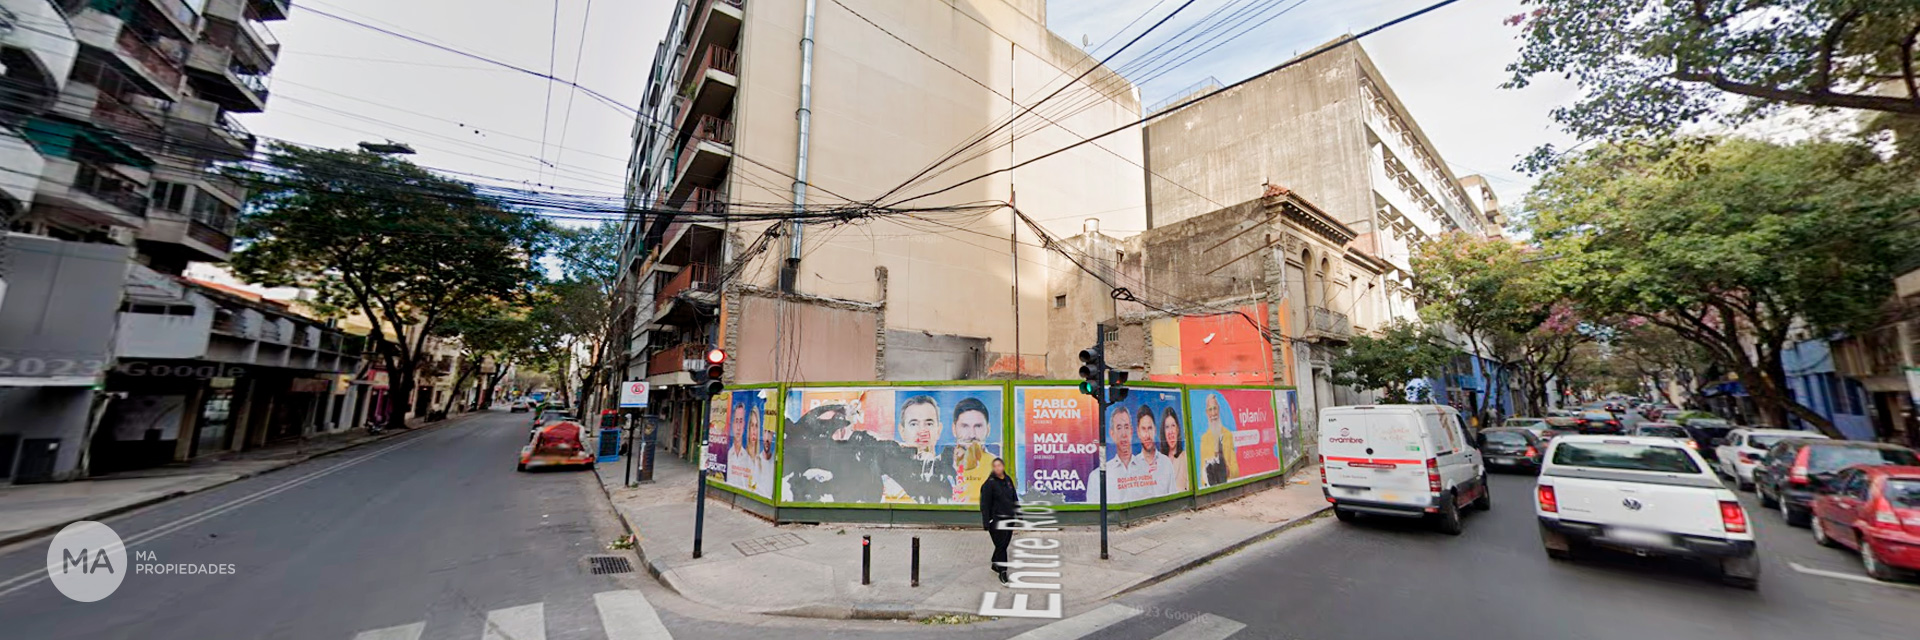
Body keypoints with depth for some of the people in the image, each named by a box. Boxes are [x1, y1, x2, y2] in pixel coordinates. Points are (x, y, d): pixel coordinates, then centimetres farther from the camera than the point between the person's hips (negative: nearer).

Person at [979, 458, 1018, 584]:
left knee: (1004, 544, 15)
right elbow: (985, 504, -14)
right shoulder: (989, 483, -14)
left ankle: (995, 565, 36)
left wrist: (1018, 514, 14)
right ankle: (1002, 573, 12)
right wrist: (986, 523, -17)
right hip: (996, 520, -6)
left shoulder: (1008, 479, 6)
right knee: (1001, 546, -2)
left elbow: (1014, 498, 14)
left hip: (1009, 518, 6)